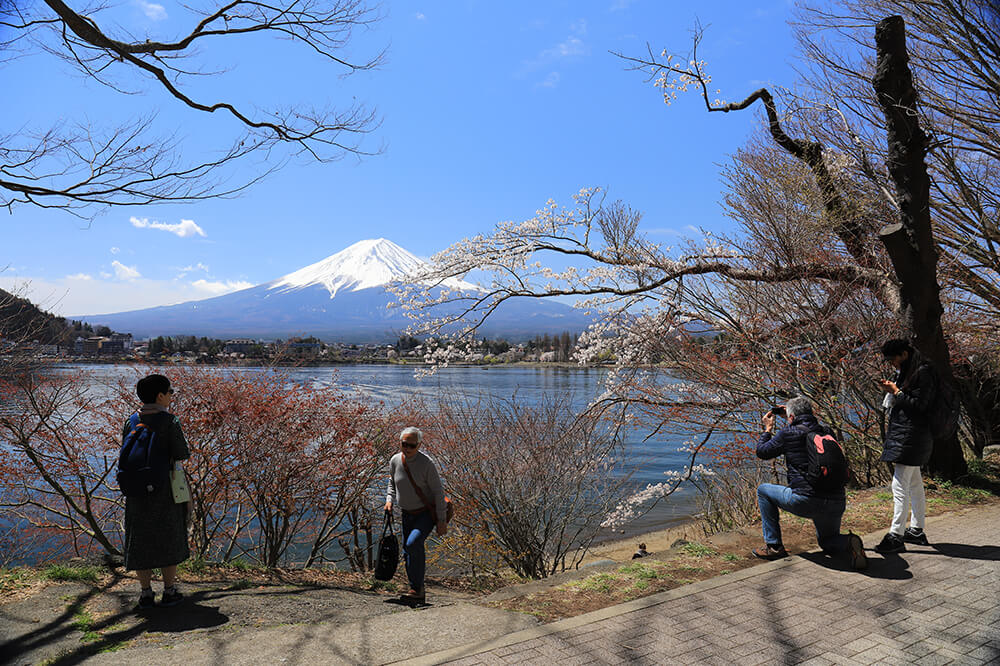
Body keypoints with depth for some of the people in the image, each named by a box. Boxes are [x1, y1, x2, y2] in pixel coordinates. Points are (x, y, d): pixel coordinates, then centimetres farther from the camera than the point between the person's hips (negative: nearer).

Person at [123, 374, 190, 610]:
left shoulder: (130, 422, 0)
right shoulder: (169, 421, -14)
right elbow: (181, 455, -11)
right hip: (165, 489, -3)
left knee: (140, 540, 12)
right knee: (169, 537, 10)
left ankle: (146, 593, 17)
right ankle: (169, 591, 16)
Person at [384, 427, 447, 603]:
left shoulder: (427, 463, -20)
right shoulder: (394, 461, -5)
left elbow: (438, 492, -15)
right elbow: (392, 483, 15)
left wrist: (442, 521, -15)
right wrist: (389, 500, -3)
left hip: (427, 512, -6)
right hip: (407, 514, 6)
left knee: (413, 543, -25)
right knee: (407, 552, 7)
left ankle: (417, 588, -11)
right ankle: (418, 594, 22)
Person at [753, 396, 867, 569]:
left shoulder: (788, 433, -3)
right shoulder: (826, 433, 12)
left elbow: (762, 452, 11)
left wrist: (768, 429, 25)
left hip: (806, 501, -6)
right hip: (837, 503, 6)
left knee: (763, 490, 18)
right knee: (827, 542, 32)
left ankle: (774, 546, 16)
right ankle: (848, 544, -4)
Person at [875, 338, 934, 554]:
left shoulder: (922, 372, -13)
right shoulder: (907, 372, 17)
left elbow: (919, 405, -18)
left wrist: (897, 391, -11)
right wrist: (891, 390, 4)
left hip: (911, 436, -11)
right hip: (905, 434, 11)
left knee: (900, 484, -12)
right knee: (914, 484, 16)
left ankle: (896, 536, -11)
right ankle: (917, 531, 26)